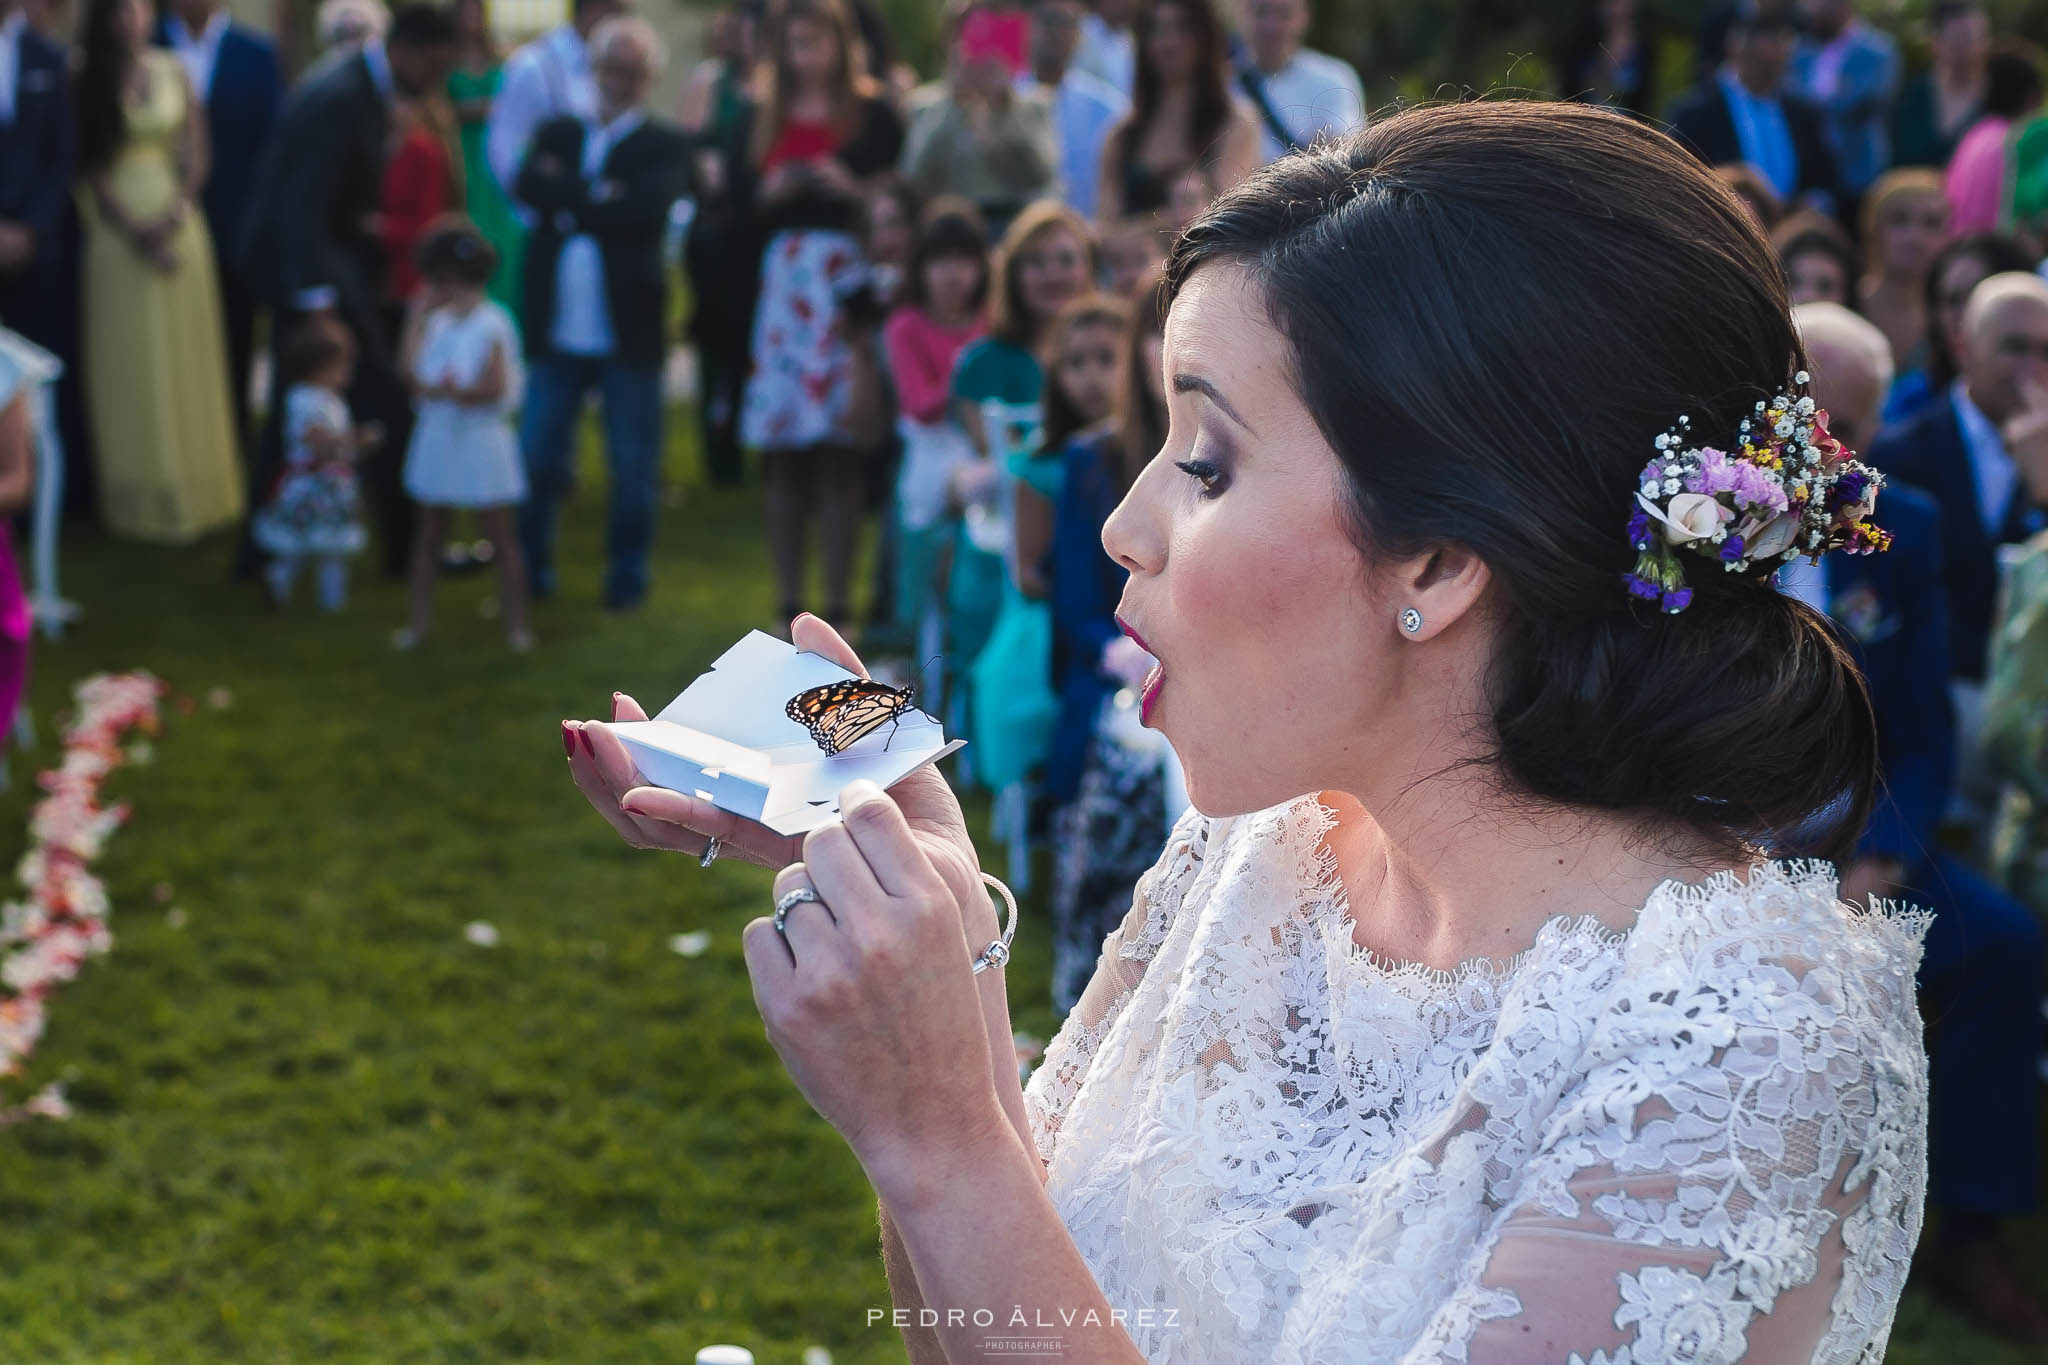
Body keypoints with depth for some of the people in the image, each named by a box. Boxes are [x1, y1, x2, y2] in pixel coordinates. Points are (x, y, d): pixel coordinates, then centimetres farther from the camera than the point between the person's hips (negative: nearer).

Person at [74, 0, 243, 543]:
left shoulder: (173, 73, 5)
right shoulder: (88, 81, -1)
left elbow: (197, 157, 3)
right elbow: (90, 166, -4)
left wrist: (172, 217, -11)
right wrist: (133, 231, -12)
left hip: (176, 226, 2)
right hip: (118, 230, -2)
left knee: (185, 357, 6)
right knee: (130, 365, 0)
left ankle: (192, 488, 14)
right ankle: (141, 496, 4)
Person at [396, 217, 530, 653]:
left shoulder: (492, 324, -13)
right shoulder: (437, 322, 6)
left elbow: (494, 386, -20)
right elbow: (412, 371, 0)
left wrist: (445, 392, -18)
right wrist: (417, 318, 1)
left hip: (479, 440, -7)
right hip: (437, 439, 7)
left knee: (500, 536, 3)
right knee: (428, 534, 12)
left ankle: (516, 623, 11)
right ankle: (420, 618, 22)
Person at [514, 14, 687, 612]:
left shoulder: (664, 146, 2)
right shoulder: (557, 132, 13)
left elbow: (644, 209, -16)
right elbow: (527, 186, -6)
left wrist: (568, 201, -8)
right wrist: (600, 197, -13)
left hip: (628, 331, -3)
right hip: (558, 331, 3)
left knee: (633, 465, 5)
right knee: (537, 454, 7)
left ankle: (627, 575, 18)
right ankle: (530, 565, 21)